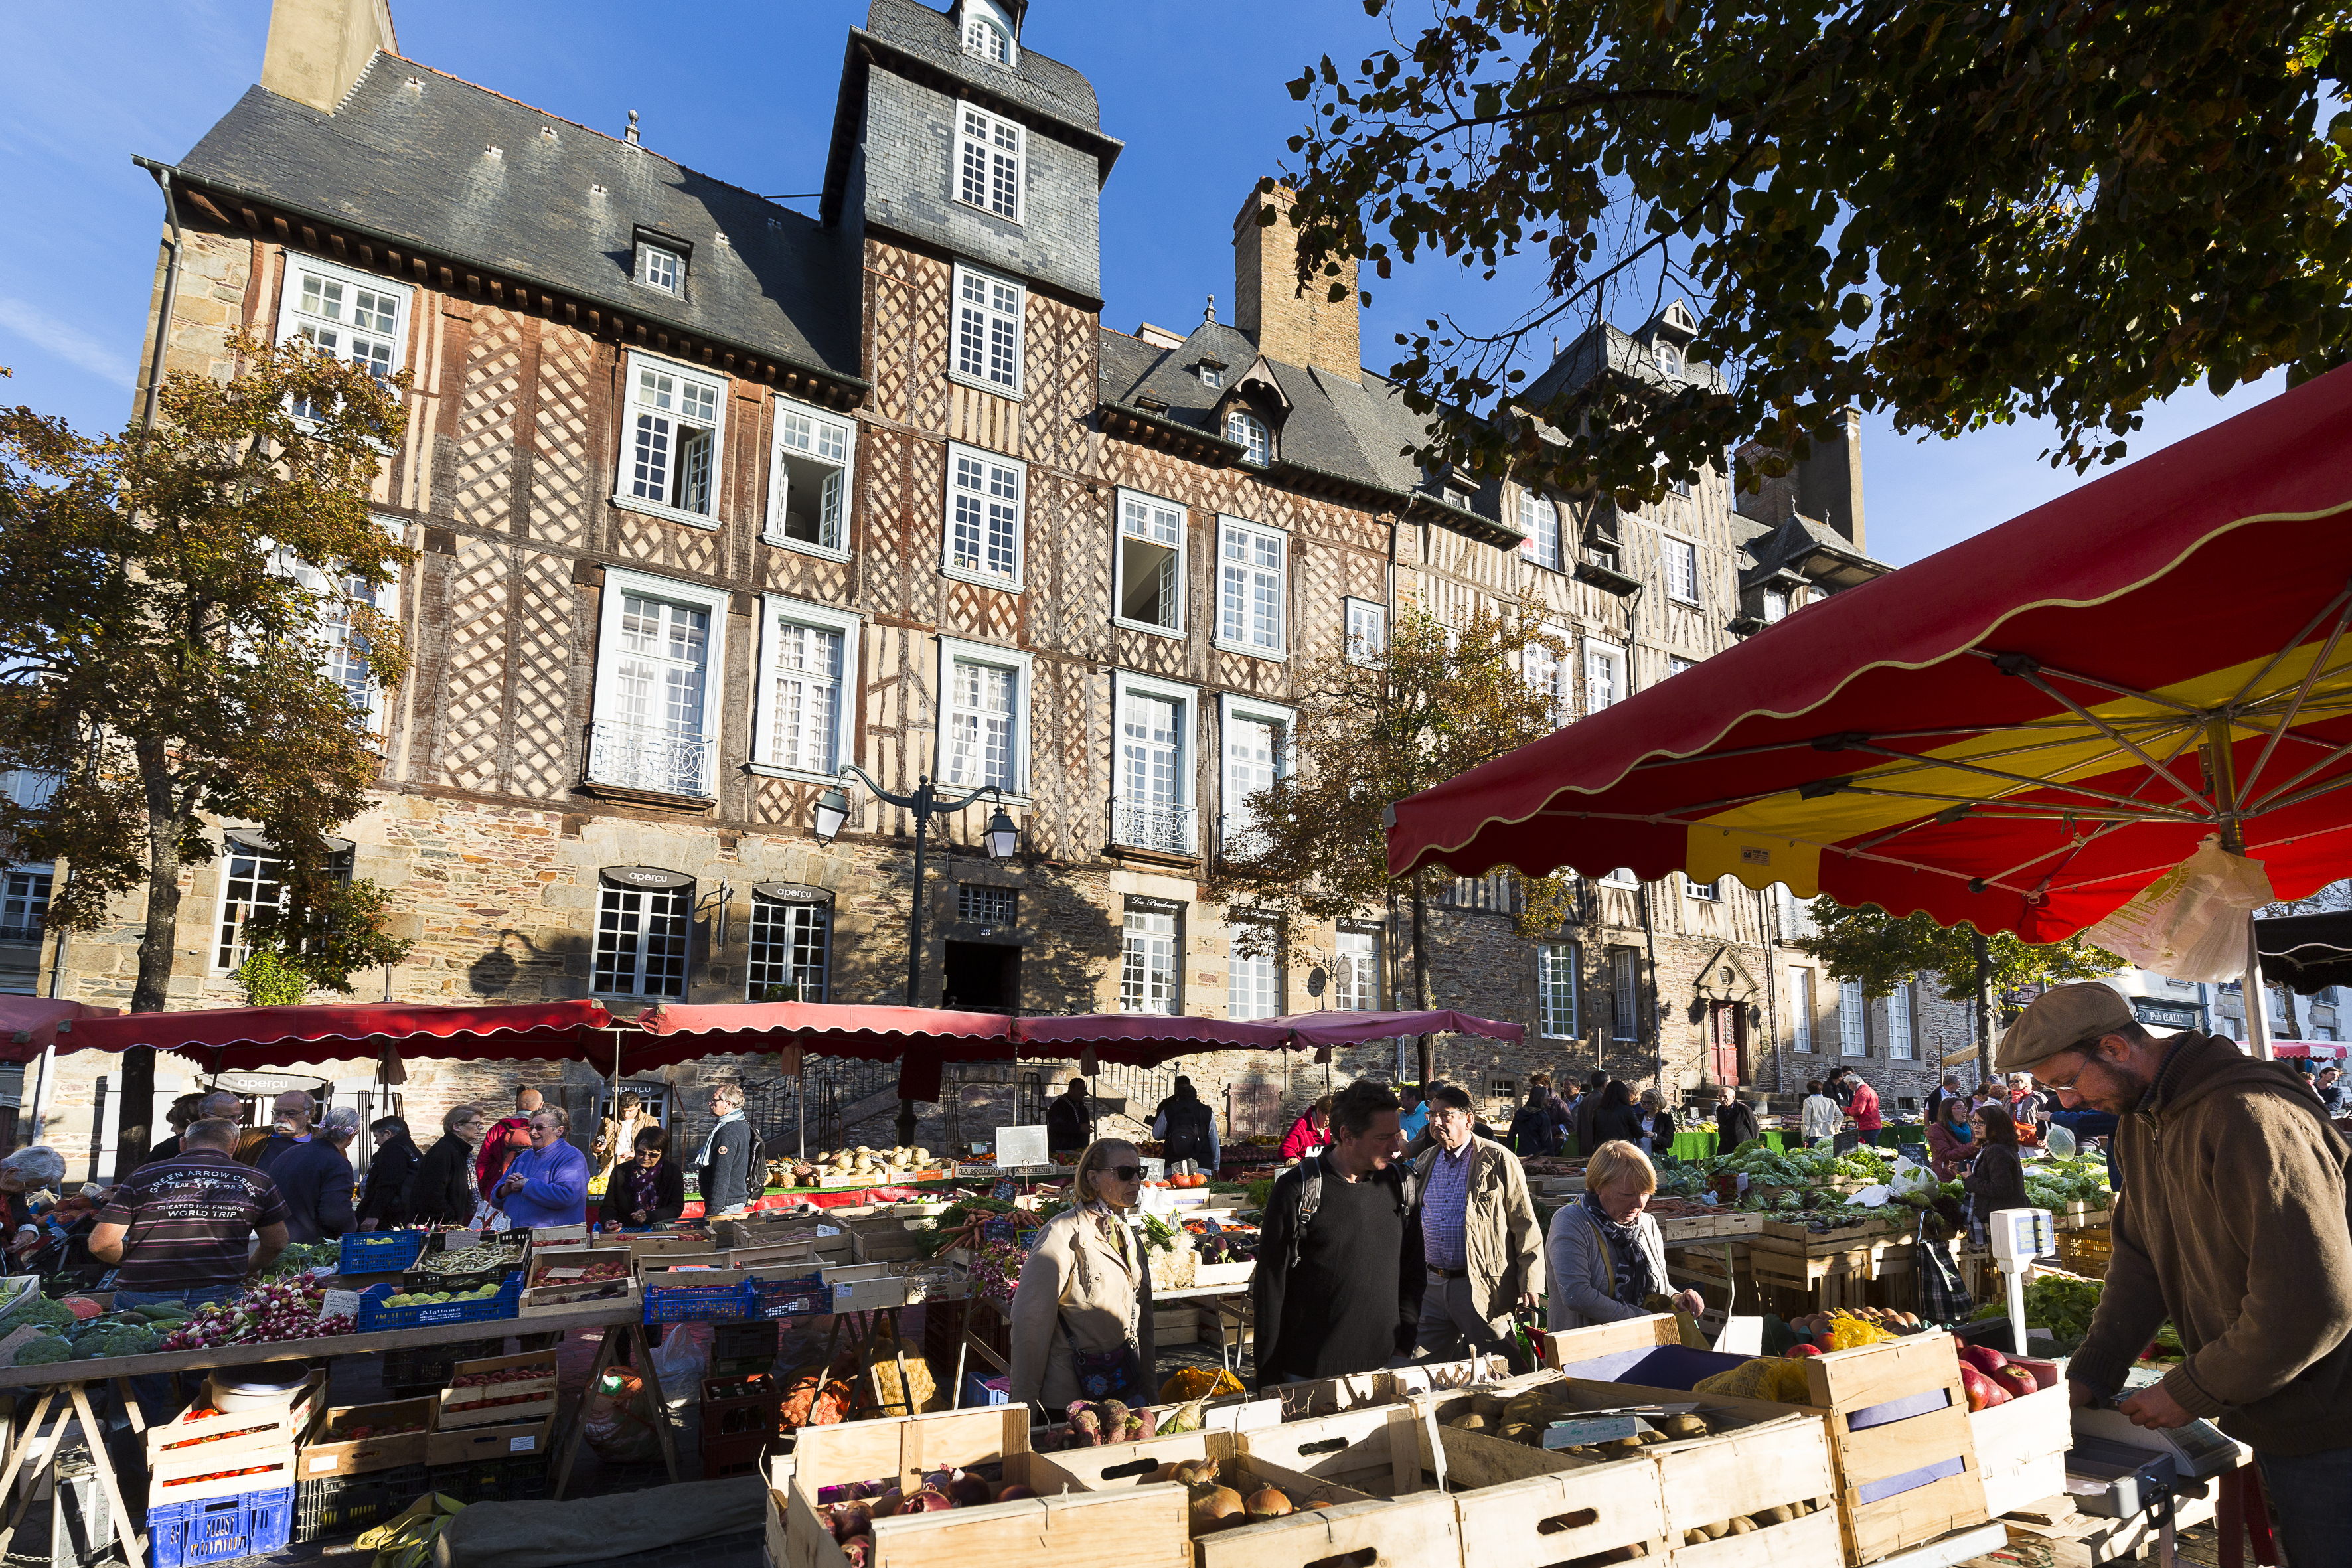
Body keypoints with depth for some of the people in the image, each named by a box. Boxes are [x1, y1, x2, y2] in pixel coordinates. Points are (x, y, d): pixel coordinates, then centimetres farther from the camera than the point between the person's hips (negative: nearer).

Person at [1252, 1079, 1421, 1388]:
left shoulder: (1401, 1184, 2)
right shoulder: (1296, 1190, -12)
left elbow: (1413, 1270, 12)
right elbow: (1270, 1287, -8)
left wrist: (1405, 1342, 3)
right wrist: (1269, 1379, -6)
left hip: (1383, 1365, 4)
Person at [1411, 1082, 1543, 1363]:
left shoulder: (1498, 1160, -7)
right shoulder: (1425, 1162, 11)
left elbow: (1525, 1226, -7)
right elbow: (1410, 1222, 20)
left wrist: (1530, 1282, -12)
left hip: (1481, 1287, -6)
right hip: (1431, 1286, 6)